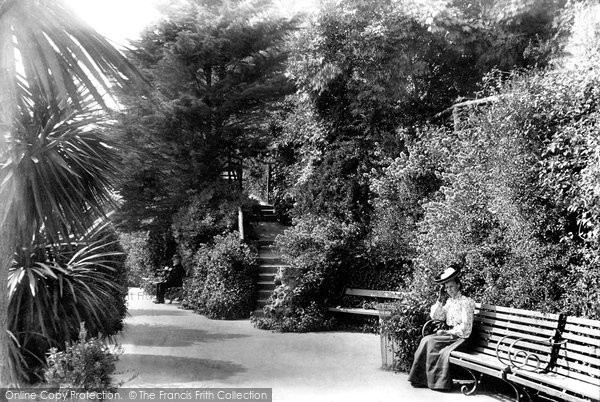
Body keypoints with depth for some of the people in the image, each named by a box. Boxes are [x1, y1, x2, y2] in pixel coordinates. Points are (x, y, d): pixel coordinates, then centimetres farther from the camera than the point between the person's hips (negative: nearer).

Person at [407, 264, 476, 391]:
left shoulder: (466, 302, -9)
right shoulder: (449, 301, 14)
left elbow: (465, 327, -15)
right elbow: (435, 317, 9)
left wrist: (447, 332, -14)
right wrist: (440, 300, 0)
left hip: (461, 336, -7)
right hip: (449, 333, 7)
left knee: (431, 342, -24)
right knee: (426, 340, -17)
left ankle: (435, 379, -13)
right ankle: (421, 378, -14)